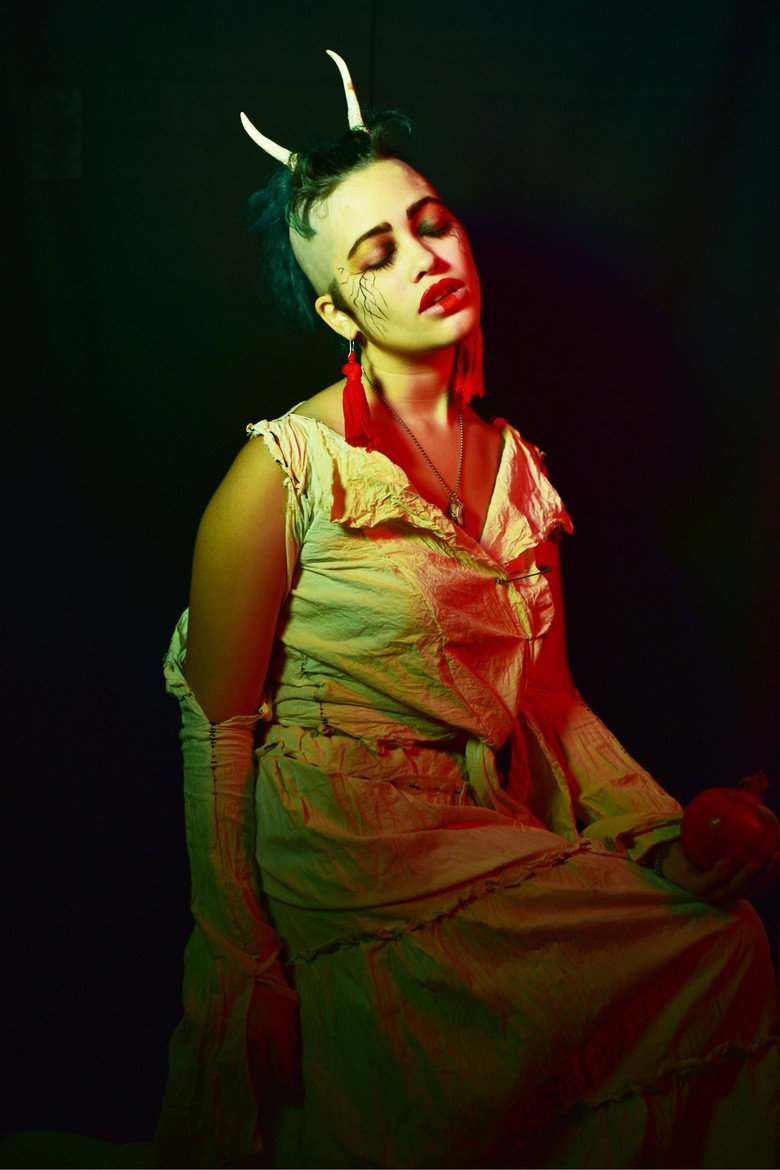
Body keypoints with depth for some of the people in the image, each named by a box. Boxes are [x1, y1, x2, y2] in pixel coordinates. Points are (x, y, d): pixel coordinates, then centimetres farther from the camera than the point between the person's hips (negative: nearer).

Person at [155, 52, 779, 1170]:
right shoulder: (286, 469, -10)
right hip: (350, 840, -6)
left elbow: (547, 694, 12)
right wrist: (239, 974, -12)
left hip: (495, 833, 6)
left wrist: (669, 828, -1)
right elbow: (217, 732, -10)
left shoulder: (514, 462, 10)